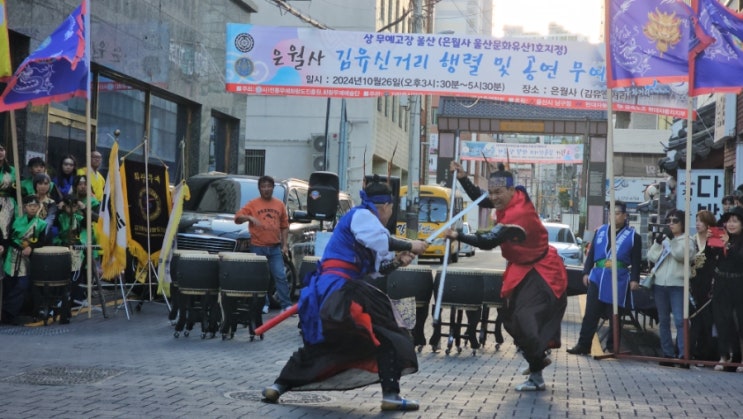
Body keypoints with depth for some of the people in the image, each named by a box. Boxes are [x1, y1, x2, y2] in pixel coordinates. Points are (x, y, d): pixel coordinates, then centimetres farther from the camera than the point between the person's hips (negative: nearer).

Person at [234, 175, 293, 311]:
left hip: (275, 248, 1)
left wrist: (285, 245, 7)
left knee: (281, 276, -3)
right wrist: (249, 217, -21)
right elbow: (237, 218, -2)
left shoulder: (279, 205, 10)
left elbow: (284, 226, 13)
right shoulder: (253, 204, 3)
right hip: (258, 248, -1)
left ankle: (286, 305, -2)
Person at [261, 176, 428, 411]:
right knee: (385, 337, -7)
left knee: (318, 345, 21)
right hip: (338, 290, -10)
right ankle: (390, 395, -11)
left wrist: (396, 262, 5)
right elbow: (382, 242, -21)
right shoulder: (361, 215, -5)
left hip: (328, 292, 10)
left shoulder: (364, 219, 24)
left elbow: (374, 268, 21)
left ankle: (278, 386, 21)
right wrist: (410, 246, -9)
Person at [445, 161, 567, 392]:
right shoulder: (517, 196, -6)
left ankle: (536, 377, -9)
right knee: (511, 317, 15)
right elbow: (479, 199, 9)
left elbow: (488, 241, -35)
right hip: (522, 269, 10)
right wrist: (463, 178, -4)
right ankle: (538, 358, 34)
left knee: (527, 321, -17)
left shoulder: (518, 214, -32)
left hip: (542, 273, -10)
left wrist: (458, 236, -37)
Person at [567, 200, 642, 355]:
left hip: (618, 281, -3)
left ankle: (612, 346, 15)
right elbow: (591, 253, 14)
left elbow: (636, 261, 0)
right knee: (590, 313, 0)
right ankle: (583, 345, 1)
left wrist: (634, 279, -8)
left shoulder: (633, 236, 3)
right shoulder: (600, 231, 12)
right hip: (597, 278, 3)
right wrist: (586, 272, 7)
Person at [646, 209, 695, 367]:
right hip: (659, 284, 5)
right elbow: (651, 257, 6)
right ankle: (667, 354, 13)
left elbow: (681, 255, -15)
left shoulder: (687, 241, 3)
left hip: (678, 285, -5)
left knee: (680, 320, -12)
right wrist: (658, 242, -8)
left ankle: (683, 355, -14)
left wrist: (671, 239, -18)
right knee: (663, 321, 7)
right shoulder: (662, 238, 16)